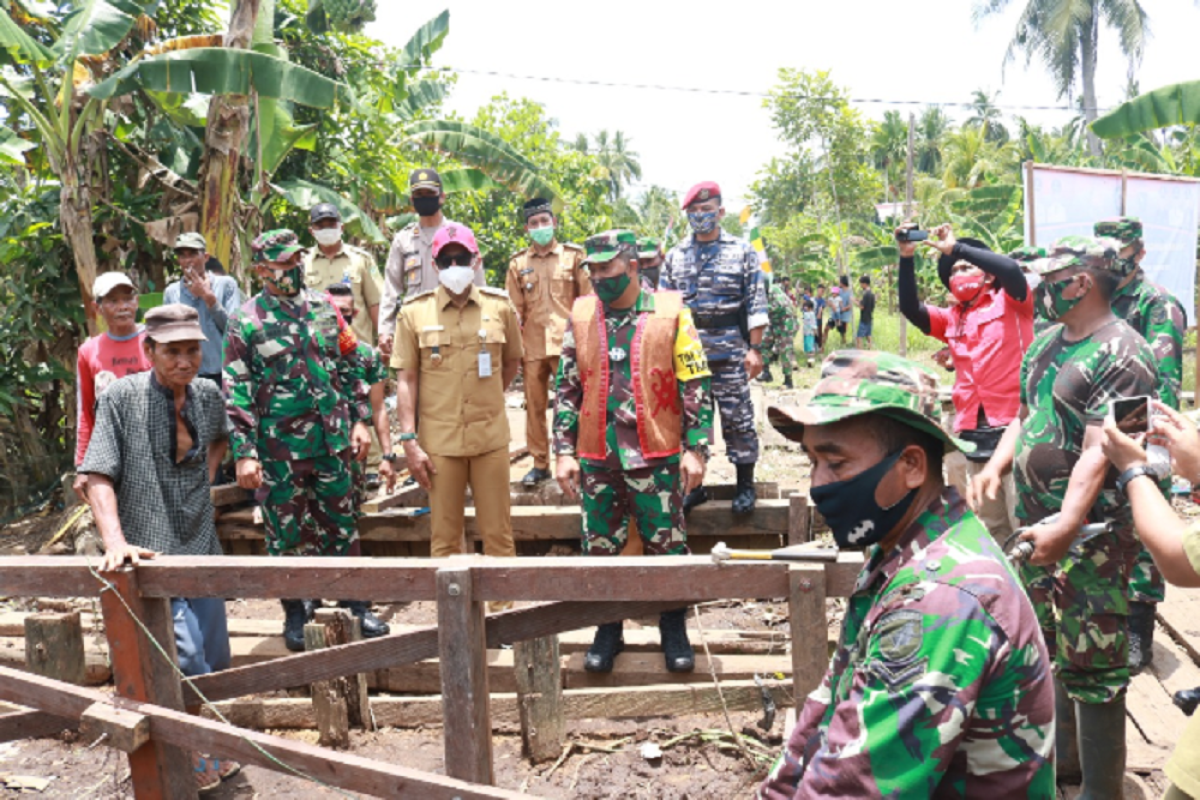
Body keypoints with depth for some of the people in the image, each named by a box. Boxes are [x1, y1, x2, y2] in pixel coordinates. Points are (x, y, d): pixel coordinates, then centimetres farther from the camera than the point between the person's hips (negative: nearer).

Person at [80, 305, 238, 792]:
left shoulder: (208, 396, 4)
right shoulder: (122, 397, -11)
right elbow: (98, 475, -14)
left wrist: (209, 470, 8)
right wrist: (115, 542, -26)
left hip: (201, 546, 6)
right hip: (149, 551, -5)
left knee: (213, 656, 13)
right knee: (187, 656, -16)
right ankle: (199, 757, 8)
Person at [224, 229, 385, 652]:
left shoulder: (323, 307, 5)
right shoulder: (246, 323, -6)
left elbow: (351, 364, 11)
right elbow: (237, 393, -8)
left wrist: (360, 419, 6)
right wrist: (243, 453, -12)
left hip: (333, 440, 3)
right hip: (279, 450, -3)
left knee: (341, 523, 12)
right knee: (286, 532, 9)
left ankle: (355, 602, 26)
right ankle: (296, 610, 26)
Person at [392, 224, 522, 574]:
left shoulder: (500, 306, 4)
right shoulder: (414, 312, 0)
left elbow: (512, 362, 17)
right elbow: (406, 379, 0)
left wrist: (486, 400, 10)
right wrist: (409, 440, -5)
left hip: (490, 436, 1)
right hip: (439, 440, -1)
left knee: (498, 535, 7)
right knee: (445, 537, 8)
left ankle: (504, 598, 19)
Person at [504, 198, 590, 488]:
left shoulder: (573, 256, 6)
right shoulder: (518, 264, 10)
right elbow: (514, 310, 12)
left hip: (567, 344, -2)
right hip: (533, 345, 2)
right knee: (534, 405, 6)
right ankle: (540, 463, 16)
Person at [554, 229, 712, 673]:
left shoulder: (670, 312, -4)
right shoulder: (581, 315, 5)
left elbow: (696, 386, -2)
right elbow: (568, 388, 9)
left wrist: (695, 448, -8)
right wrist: (564, 450, 4)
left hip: (657, 457, -2)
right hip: (597, 458, 3)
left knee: (667, 549, 6)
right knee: (600, 549, 10)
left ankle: (674, 631, 25)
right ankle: (608, 630, 28)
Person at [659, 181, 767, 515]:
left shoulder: (742, 251, 4)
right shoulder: (675, 256, 12)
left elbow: (756, 305, -1)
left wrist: (755, 349, -7)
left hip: (730, 349, -3)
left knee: (737, 418, 1)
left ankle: (745, 484, 13)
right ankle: (693, 484, 18)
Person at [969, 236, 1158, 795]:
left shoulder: (1120, 355, -17)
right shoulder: (1048, 341, 11)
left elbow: (1098, 451, -25)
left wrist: (1067, 524, -34)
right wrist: (996, 465, 3)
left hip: (1090, 531, -9)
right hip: (1039, 524, 9)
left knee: (1090, 663, -2)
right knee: (1049, 647, 20)